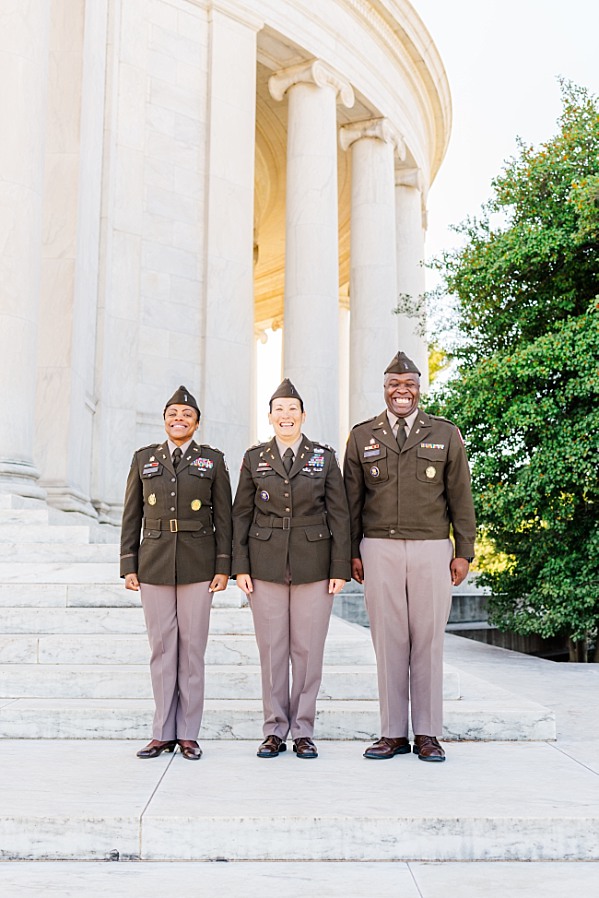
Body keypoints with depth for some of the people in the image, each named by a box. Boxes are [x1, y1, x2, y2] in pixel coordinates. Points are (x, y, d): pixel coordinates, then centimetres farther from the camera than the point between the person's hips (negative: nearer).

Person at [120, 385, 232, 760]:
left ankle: (188, 734, 9)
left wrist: (224, 567, -3)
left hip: (197, 566, -1)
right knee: (162, 647, 4)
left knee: (193, 647, 1)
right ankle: (163, 733, 12)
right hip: (154, 564, 1)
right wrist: (128, 565, 3)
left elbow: (224, 516, 4)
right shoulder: (144, 458, 10)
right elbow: (132, 516, 9)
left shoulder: (213, 460, 6)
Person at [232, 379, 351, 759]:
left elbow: (339, 515, 2)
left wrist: (340, 568, -4)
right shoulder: (255, 458, 7)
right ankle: (275, 731, 15)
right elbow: (242, 514, 6)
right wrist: (240, 567, -1)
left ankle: (304, 731, 13)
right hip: (266, 566, 1)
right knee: (272, 648, 4)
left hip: (313, 566, -1)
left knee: (308, 649, 2)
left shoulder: (325, 457, 4)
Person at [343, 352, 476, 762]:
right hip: (379, 548, 1)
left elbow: (461, 497, 7)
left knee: (429, 640, 1)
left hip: (432, 548, 0)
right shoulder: (362, 436, 10)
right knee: (388, 640, 1)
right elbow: (352, 500, 11)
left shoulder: (446, 434, 8)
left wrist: (464, 552, 2)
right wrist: (352, 553, 6)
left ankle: (428, 735, 11)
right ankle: (393, 733, 10)